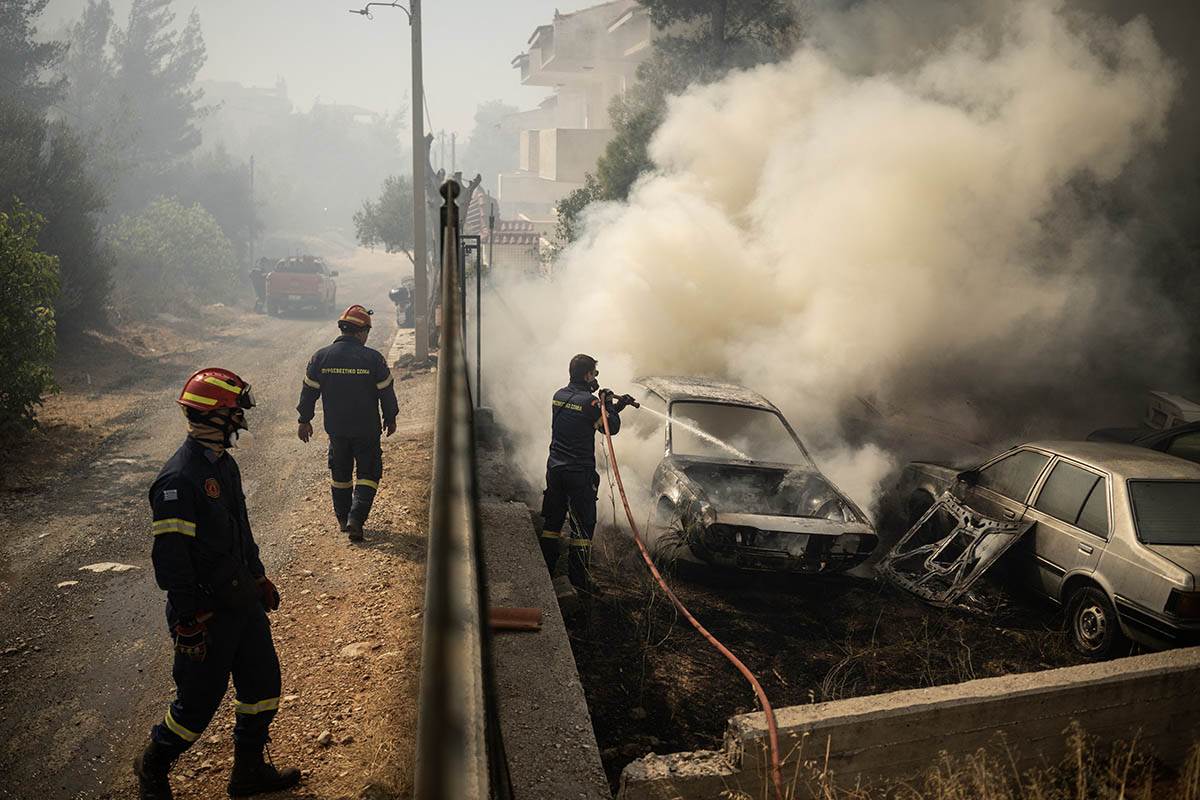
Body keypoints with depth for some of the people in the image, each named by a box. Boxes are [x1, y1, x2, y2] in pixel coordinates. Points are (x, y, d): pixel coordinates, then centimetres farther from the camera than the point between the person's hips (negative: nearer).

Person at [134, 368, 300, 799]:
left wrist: (259, 577, 23)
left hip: (242, 601, 9)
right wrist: (188, 625, -21)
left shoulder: (224, 463, 6)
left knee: (263, 685, 15)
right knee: (199, 702, 6)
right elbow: (170, 558, -24)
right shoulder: (179, 480, -24)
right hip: (207, 613, -9)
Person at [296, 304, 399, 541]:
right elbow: (386, 392, -5)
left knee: (340, 473, 19)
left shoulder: (321, 357, -4)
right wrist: (390, 419, 10)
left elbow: (309, 391, 3)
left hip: (336, 428, 3)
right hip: (367, 430, -3)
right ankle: (356, 519, -9)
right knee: (368, 474, 7)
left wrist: (305, 420, 14)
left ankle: (343, 520, 28)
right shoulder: (373, 358, -12)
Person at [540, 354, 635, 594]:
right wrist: (609, 403, 6)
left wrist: (616, 406, 16)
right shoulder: (588, 401, -16)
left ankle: (545, 571, 22)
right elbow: (612, 428, -6)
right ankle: (579, 579, 2)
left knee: (552, 520, 16)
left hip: (555, 468, 7)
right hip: (579, 472, -7)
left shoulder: (559, 396, 7)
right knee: (583, 525, 0)